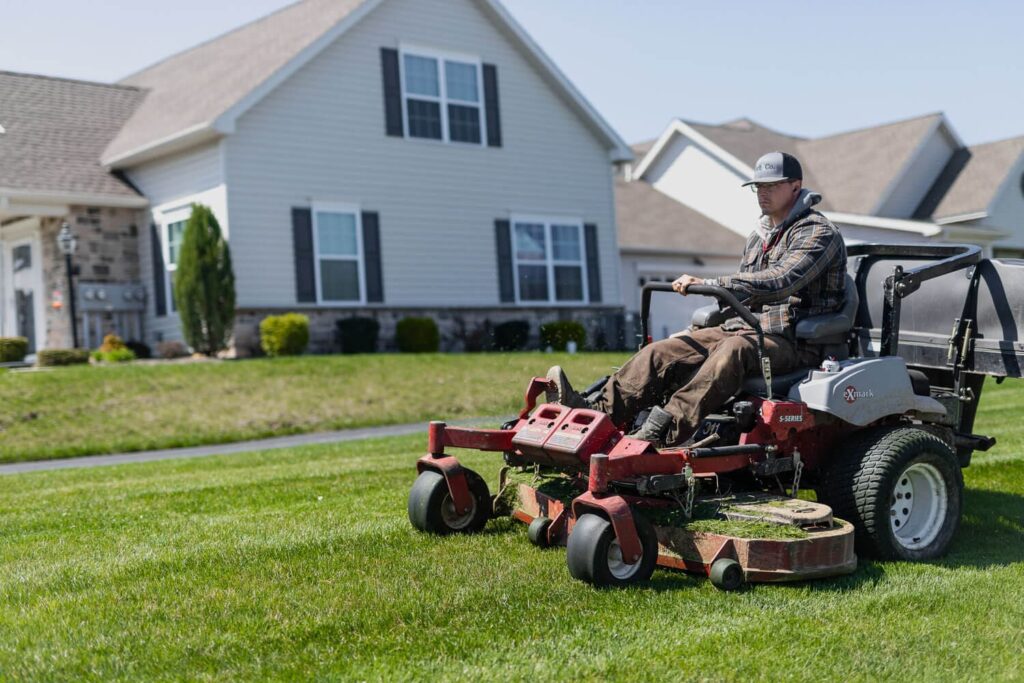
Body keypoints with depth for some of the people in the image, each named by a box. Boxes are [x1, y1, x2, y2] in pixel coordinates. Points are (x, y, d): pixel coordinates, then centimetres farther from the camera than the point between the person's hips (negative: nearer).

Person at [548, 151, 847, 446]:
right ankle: (601, 412, -28)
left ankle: (666, 430, -54)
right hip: (742, 328, 8)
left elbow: (778, 282, -23)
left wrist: (707, 284, -28)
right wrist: (698, 328, 12)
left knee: (732, 351, -40)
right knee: (663, 351, -13)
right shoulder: (757, 238, 21)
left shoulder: (818, 233, -6)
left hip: (792, 340, -8)